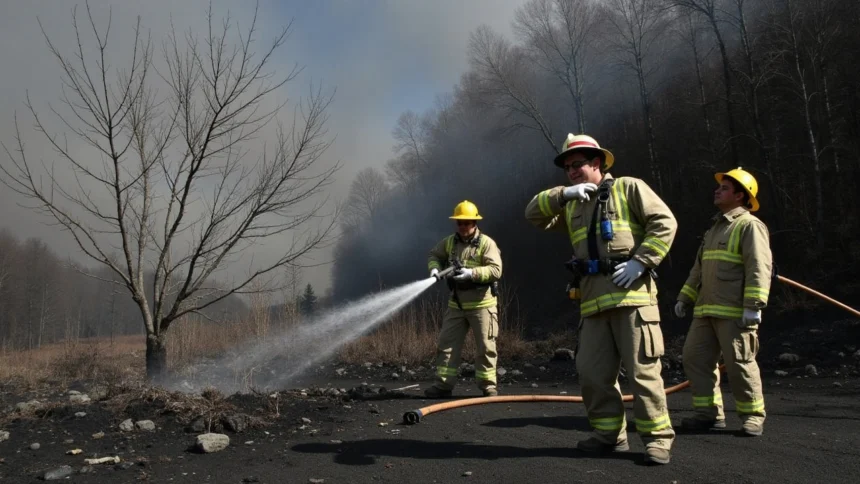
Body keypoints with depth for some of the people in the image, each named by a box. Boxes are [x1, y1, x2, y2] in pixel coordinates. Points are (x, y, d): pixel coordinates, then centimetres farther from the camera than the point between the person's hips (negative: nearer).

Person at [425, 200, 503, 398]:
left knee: (485, 347, 4)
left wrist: (471, 273, -30)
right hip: (456, 305, 5)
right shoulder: (449, 242, 6)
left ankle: (488, 386, 15)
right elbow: (434, 255, 17)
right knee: (446, 344, 4)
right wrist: (435, 268, -6)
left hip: (482, 304, -5)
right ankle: (443, 384, 10)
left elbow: (496, 270, -20)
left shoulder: (486, 243, -11)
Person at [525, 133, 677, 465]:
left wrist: (640, 262, -13)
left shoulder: (628, 188, 6)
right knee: (592, 371, 5)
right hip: (593, 298, 6)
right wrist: (562, 194, -2)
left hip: (631, 292, -6)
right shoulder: (571, 207, 23)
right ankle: (609, 434, 17)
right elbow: (534, 215, 13)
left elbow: (665, 222, -2)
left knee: (642, 369, -6)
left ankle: (657, 438, 4)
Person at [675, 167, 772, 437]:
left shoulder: (749, 225, -4)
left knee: (739, 364, -4)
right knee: (695, 359, 4)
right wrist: (685, 297, 22)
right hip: (706, 311, 9)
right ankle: (709, 413, 12)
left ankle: (753, 416, 11)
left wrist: (754, 305, -23)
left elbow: (759, 267, -15)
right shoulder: (715, 228, 24)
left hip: (735, 312, -9)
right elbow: (699, 268, 26)